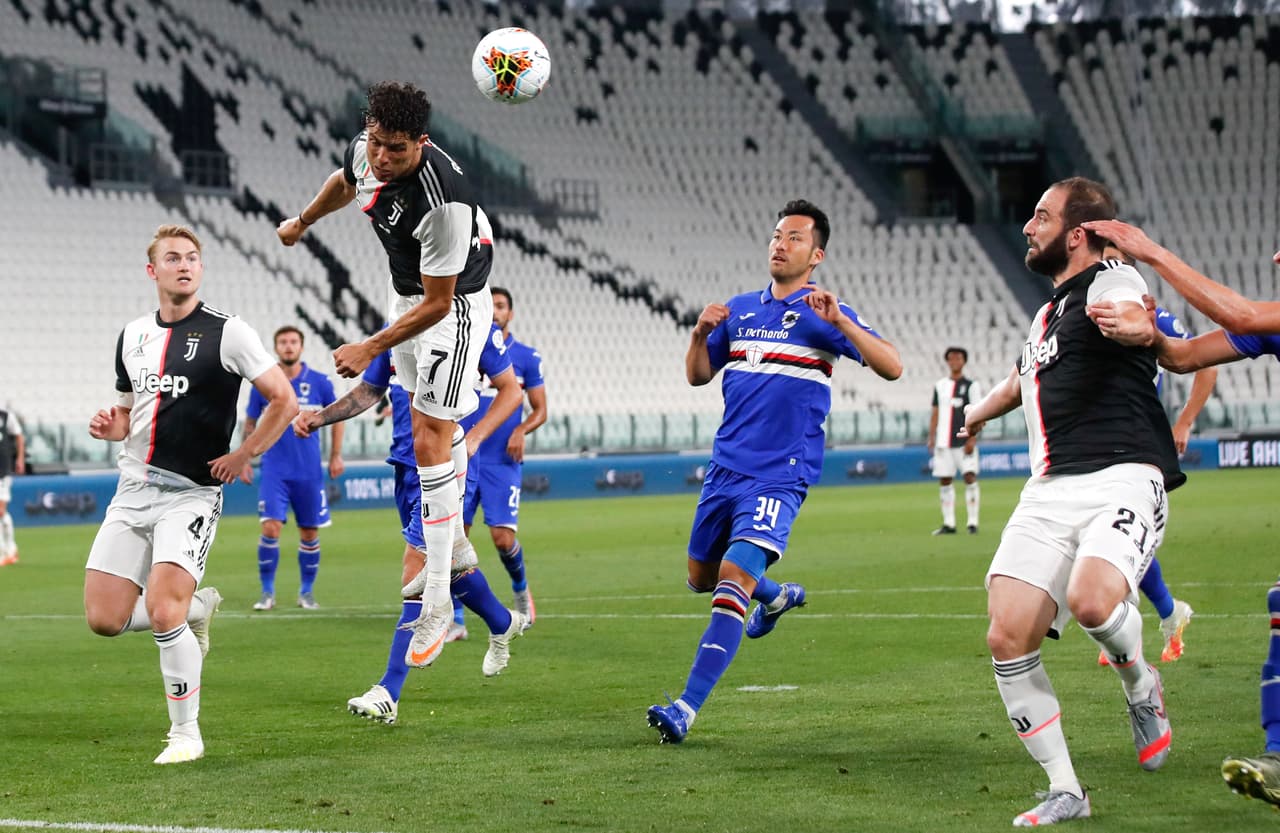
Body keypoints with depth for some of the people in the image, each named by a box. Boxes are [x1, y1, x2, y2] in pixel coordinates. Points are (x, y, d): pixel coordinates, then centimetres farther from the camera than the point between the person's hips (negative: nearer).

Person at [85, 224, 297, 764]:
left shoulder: (227, 334, -5)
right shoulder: (132, 336, 13)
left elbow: (284, 400, -5)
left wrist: (243, 456, -10)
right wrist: (110, 426, 3)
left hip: (191, 495, -6)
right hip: (133, 491, 6)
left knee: (162, 612, -20)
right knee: (104, 619, -2)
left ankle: (186, 733, -3)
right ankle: (198, 606, 26)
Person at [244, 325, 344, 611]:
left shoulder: (319, 382, -2)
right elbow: (250, 423, 11)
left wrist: (336, 456, 5)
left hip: (309, 472, 1)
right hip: (274, 471, -1)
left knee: (309, 533, 5)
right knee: (270, 528, -13)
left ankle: (307, 591, 20)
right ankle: (267, 592, -3)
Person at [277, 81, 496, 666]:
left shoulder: (444, 202, -37)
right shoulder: (363, 151, -13)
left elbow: (438, 302, -28)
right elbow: (346, 181, 15)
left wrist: (371, 348, -26)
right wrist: (303, 221, 32)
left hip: (455, 306, -8)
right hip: (406, 293, 8)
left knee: (429, 441, -14)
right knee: (436, 426, 21)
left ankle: (437, 603, -12)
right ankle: (455, 547, 40)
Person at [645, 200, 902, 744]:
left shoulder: (823, 315, -4)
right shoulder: (739, 310, 12)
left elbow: (891, 367, -13)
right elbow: (698, 375, 18)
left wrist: (838, 321, -26)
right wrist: (700, 334, -3)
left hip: (778, 475, -6)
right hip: (725, 468, 7)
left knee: (732, 580, -20)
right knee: (701, 576, 17)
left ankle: (688, 708, -22)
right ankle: (775, 596, 48)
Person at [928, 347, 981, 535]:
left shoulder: (971, 386, 1)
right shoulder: (940, 385, 13)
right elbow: (935, 413, 16)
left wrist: (972, 439, -14)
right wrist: (931, 437, 9)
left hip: (964, 441, -4)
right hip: (944, 441, 4)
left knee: (970, 477, -11)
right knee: (944, 481, 3)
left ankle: (972, 522, -8)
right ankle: (948, 523, 10)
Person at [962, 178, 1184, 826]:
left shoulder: (1110, 282, -2)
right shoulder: (1047, 314, 25)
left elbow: (1132, 315, -28)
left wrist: (1133, 325, -52)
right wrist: (979, 413, 65)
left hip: (1123, 477, -8)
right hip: (1049, 492, 8)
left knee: (1091, 599, -35)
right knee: (1008, 640, -8)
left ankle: (1141, 688, 0)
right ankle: (1065, 793, 5)